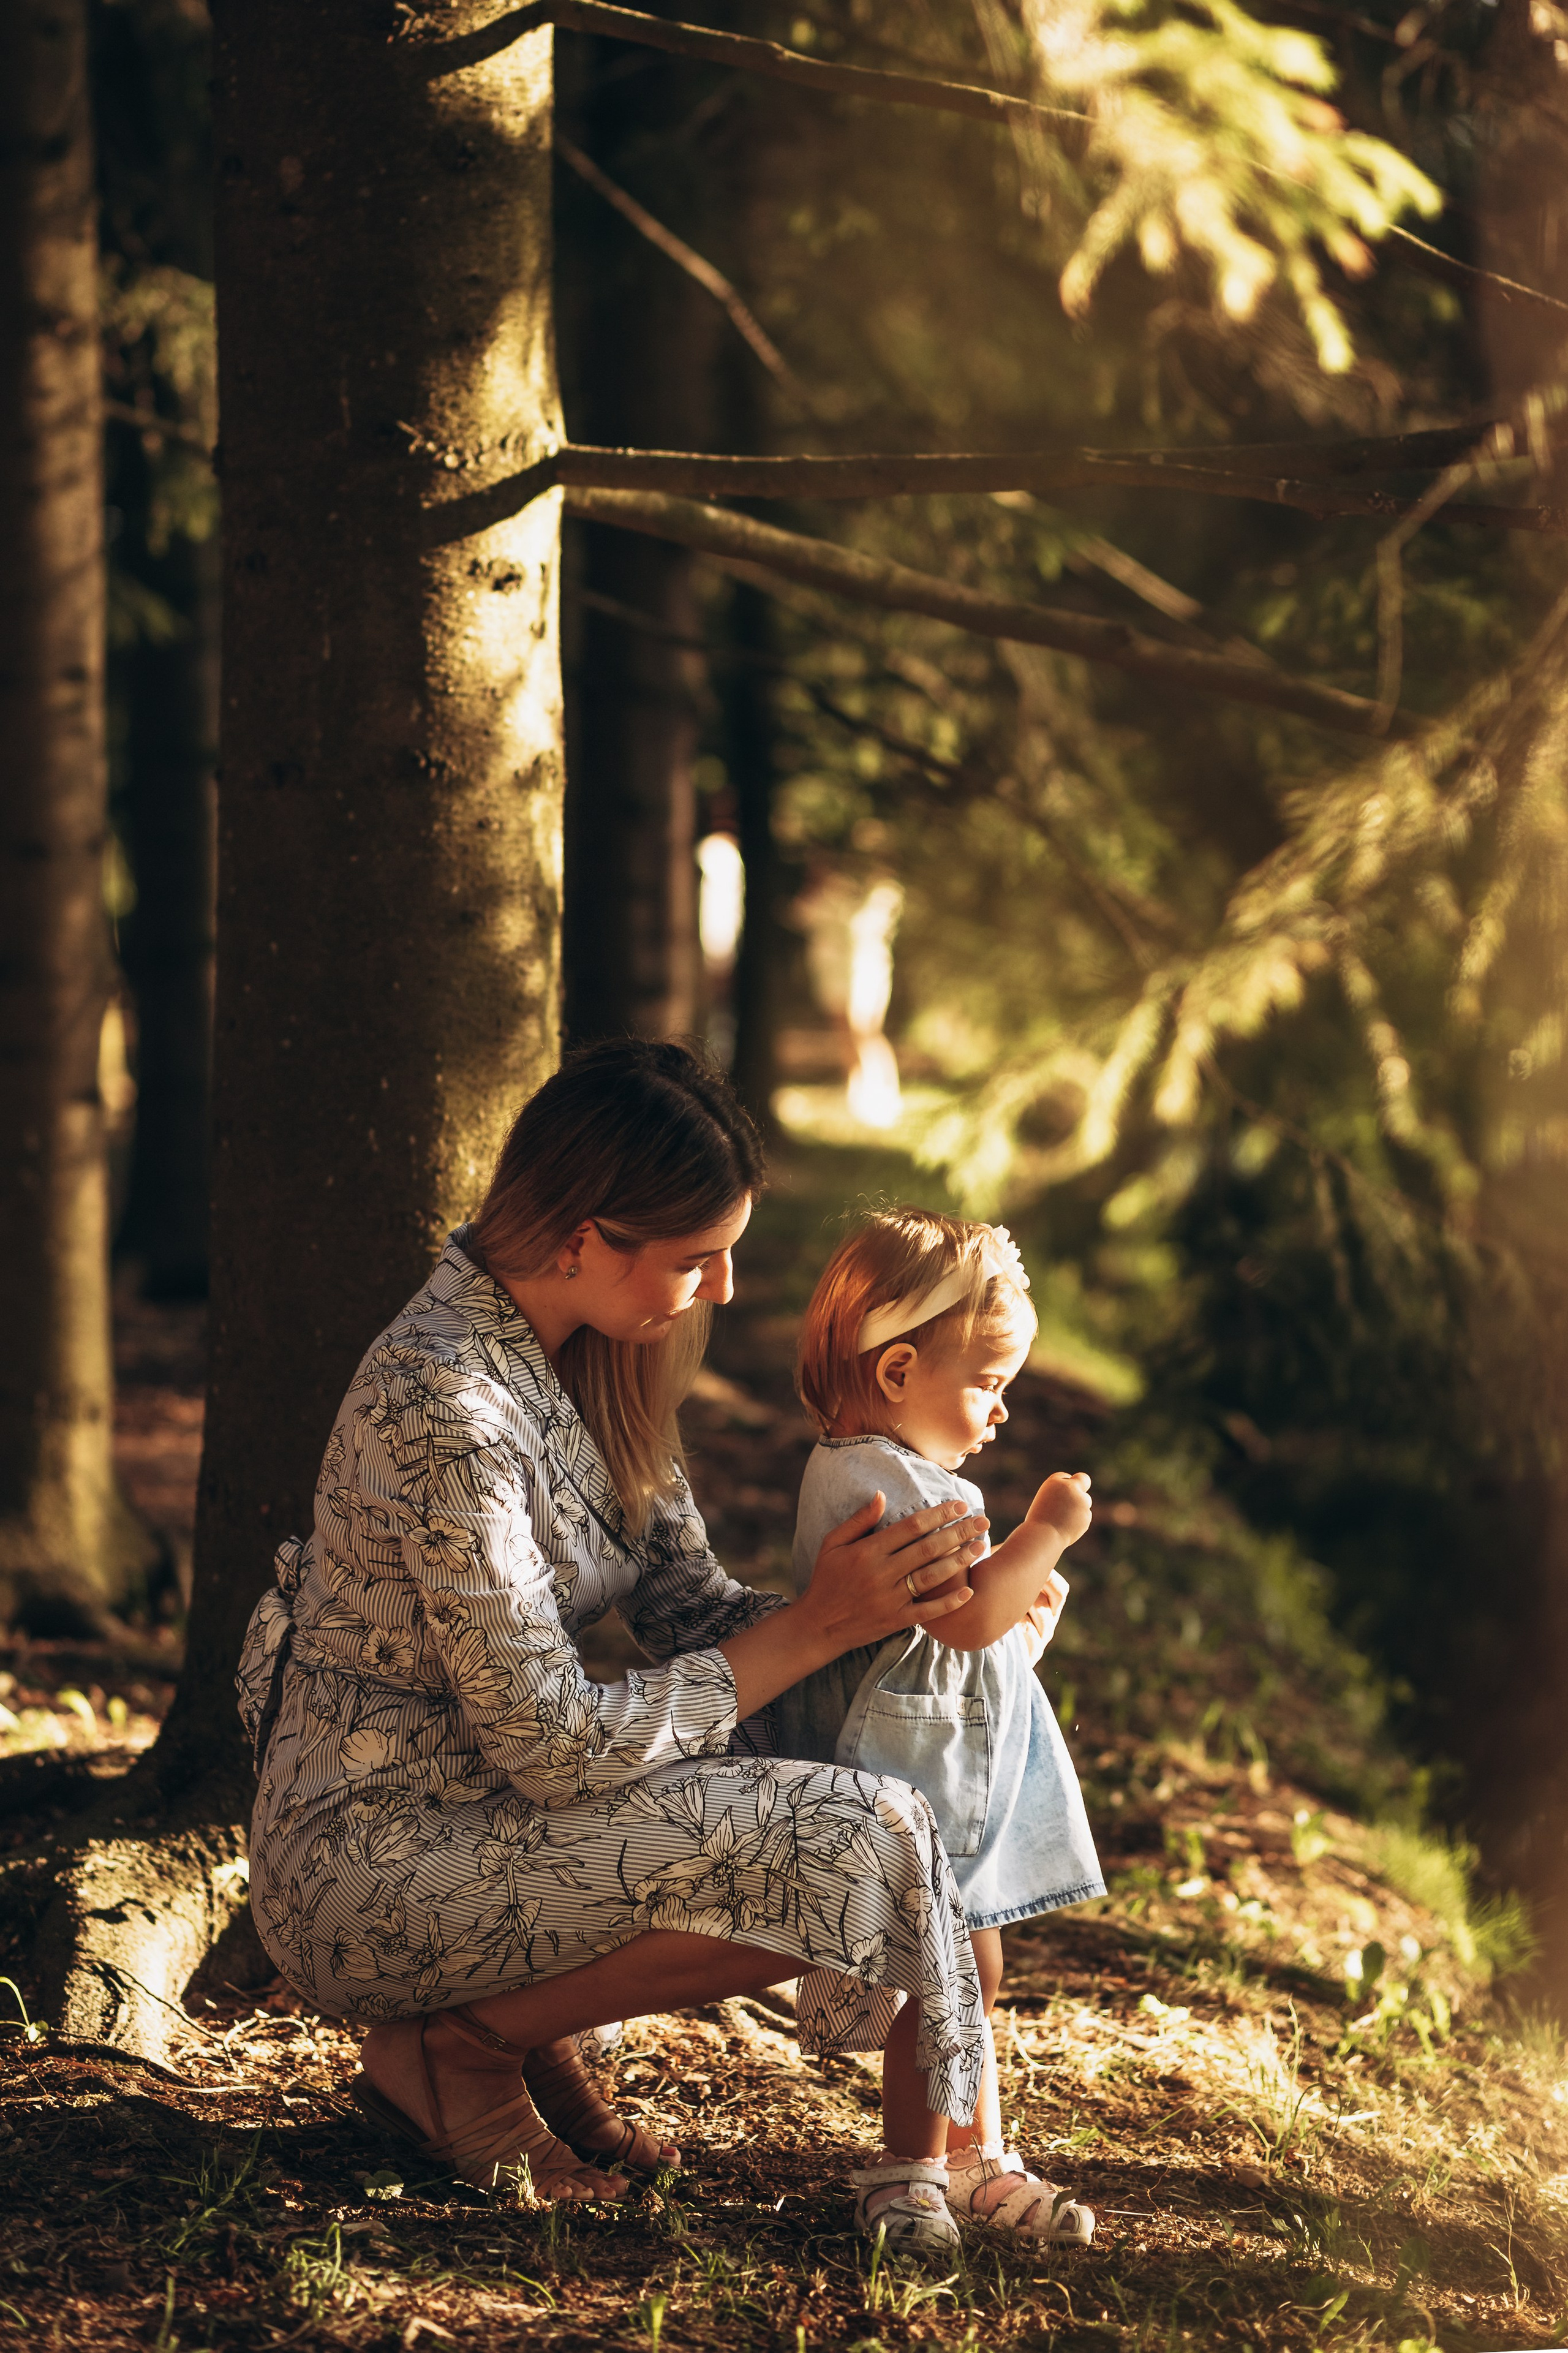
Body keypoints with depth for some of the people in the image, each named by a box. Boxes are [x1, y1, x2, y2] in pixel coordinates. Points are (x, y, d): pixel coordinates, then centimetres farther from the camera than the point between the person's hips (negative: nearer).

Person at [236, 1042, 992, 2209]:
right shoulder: (446, 1408, -26)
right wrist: (816, 1628, -19)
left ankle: (529, 2029, 7)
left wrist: (897, 1604, -11)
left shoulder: (587, 1358, 3)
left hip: (478, 1798, 9)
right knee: (847, 1847, -20)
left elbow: (687, 1601, 5)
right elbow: (556, 1745, -24)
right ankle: (455, 2047, -5)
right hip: (370, 1867, -9)